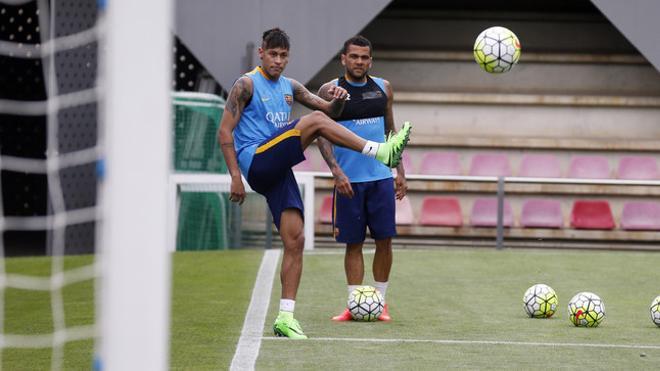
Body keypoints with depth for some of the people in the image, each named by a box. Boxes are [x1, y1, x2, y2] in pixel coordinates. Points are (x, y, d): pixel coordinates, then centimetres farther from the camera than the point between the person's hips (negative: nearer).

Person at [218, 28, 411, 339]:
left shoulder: (290, 87, 20)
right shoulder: (247, 85, 0)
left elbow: (330, 110, 22)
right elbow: (224, 132, -5)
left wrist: (338, 100, -4)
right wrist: (235, 177, -13)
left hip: (278, 171, 7)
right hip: (256, 162, -7)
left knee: (295, 241, -4)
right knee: (315, 120, -22)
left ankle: (285, 318, -2)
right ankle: (380, 152, -27)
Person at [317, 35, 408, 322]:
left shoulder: (383, 88, 9)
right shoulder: (331, 91, -2)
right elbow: (322, 136, -5)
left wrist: (400, 172, 12)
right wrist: (336, 172, -17)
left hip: (381, 177, 3)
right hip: (349, 179, -3)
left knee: (384, 239, 0)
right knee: (353, 243, 1)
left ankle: (380, 302, 12)